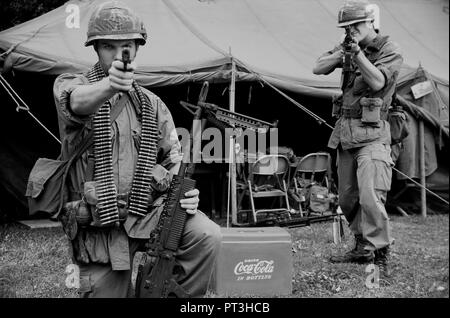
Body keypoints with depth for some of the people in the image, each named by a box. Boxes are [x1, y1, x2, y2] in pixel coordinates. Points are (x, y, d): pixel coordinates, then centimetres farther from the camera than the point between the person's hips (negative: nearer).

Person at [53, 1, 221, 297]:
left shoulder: (152, 104, 12)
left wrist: (184, 191, -7)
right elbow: (78, 101, -26)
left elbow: (174, 158, 15)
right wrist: (108, 86, -50)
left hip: (149, 211, 2)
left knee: (206, 235, -23)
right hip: (99, 227, -2)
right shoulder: (70, 85, 0)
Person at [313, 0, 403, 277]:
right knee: (347, 198, 12)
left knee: (370, 196, -18)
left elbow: (377, 82, -17)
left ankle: (381, 255, -8)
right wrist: (341, 54, -11)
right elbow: (318, 69, 5)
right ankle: (363, 249, 25)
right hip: (345, 132, 7)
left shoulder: (389, 49, -3)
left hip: (371, 134, -7)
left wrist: (357, 53, -24)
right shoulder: (348, 46, 13)